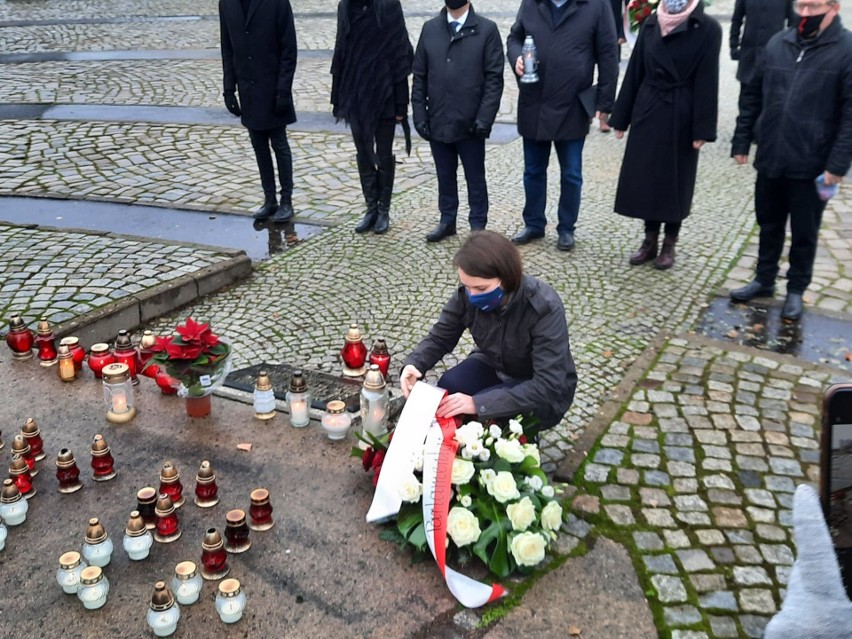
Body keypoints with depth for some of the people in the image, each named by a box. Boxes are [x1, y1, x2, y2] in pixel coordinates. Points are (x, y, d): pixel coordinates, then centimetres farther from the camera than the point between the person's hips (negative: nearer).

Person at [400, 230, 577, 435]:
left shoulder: (544, 308, -33)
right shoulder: (468, 294, -19)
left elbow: (548, 386, -36)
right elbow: (440, 338, -5)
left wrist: (478, 404, -43)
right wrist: (413, 364, -28)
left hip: (545, 394, -4)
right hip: (494, 367, 4)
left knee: (484, 415, -29)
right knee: (448, 387, -23)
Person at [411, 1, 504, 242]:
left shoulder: (487, 30, -3)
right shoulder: (430, 29, 7)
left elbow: (494, 79, -6)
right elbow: (419, 77, 7)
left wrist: (484, 118, -14)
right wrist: (420, 116, 0)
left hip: (470, 123, -3)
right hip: (437, 122, 3)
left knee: (475, 177, 8)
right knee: (445, 175, 14)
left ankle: (478, 226, 20)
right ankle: (447, 221, 27)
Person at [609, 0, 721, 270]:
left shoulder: (707, 29, -7)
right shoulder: (651, 23, 4)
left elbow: (707, 82, -9)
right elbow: (635, 72, 6)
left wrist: (702, 129, -12)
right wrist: (621, 118, 5)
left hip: (680, 118, -3)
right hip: (648, 112, 4)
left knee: (675, 181, 6)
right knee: (644, 178, 7)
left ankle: (669, 245, 20)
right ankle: (650, 240, 22)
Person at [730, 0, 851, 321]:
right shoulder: (777, 44, 5)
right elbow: (754, 97, 10)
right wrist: (741, 141, 7)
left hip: (812, 165, -4)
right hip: (770, 159, 4)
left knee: (804, 233, 10)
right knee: (769, 225, 17)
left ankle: (796, 290, 26)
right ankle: (764, 280, 34)